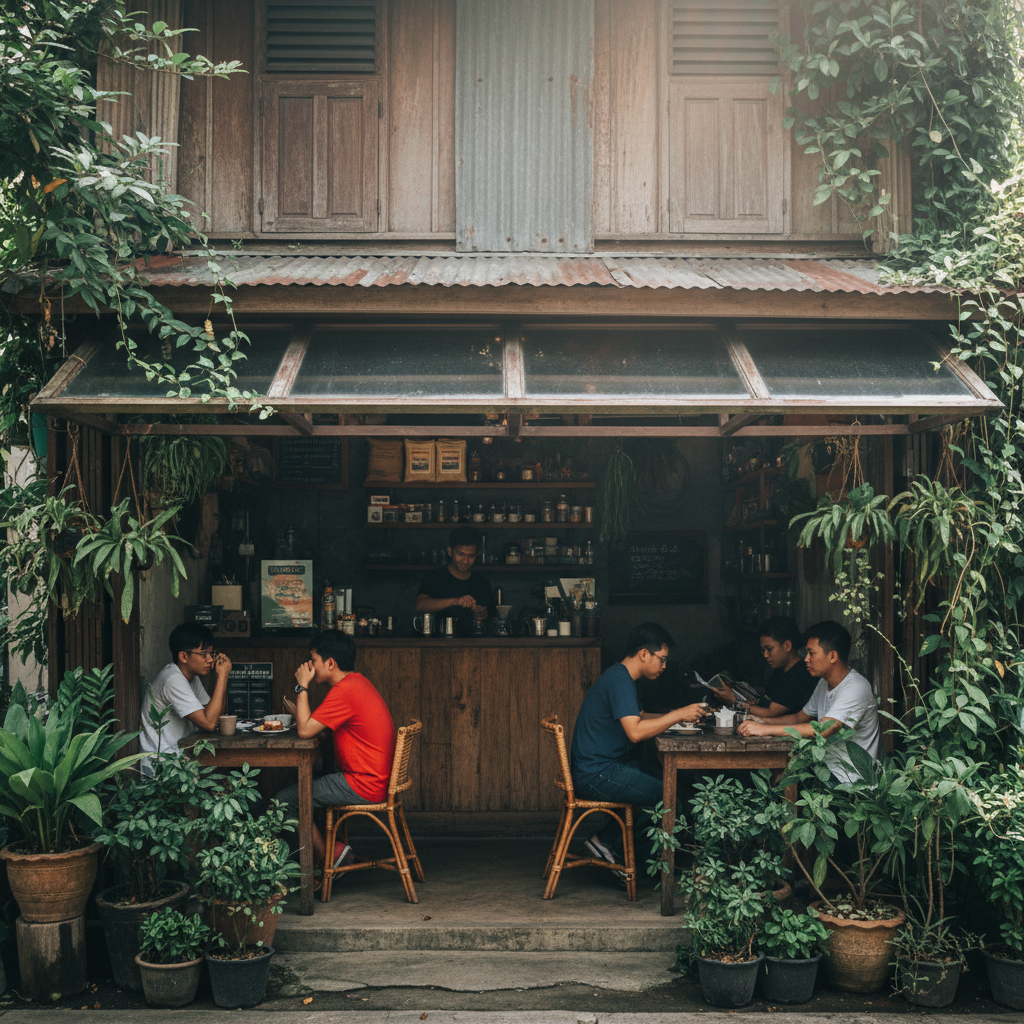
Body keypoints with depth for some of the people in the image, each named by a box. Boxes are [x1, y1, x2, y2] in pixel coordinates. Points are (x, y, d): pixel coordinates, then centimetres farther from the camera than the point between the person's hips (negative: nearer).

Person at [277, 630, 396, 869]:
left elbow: (305, 730, -21)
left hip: (364, 786, -10)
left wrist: (302, 686, -13)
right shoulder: (357, 682, 12)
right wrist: (301, 715, 5)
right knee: (301, 783, 24)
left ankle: (326, 855, 4)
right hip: (377, 779, 10)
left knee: (286, 800, -8)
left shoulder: (344, 691, -20)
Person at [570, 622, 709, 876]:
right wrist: (678, 715, -21)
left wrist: (683, 715, 12)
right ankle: (609, 842, -2)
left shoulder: (622, 677, 15)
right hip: (596, 774, -11)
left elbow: (640, 717, 25)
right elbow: (635, 731, -28)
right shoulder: (620, 681, -18)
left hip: (610, 765, 11)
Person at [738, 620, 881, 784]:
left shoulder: (856, 688, -20)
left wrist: (766, 729, -29)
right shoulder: (824, 684, 10)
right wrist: (762, 722, 5)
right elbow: (800, 717, 23)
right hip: (827, 769, 8)